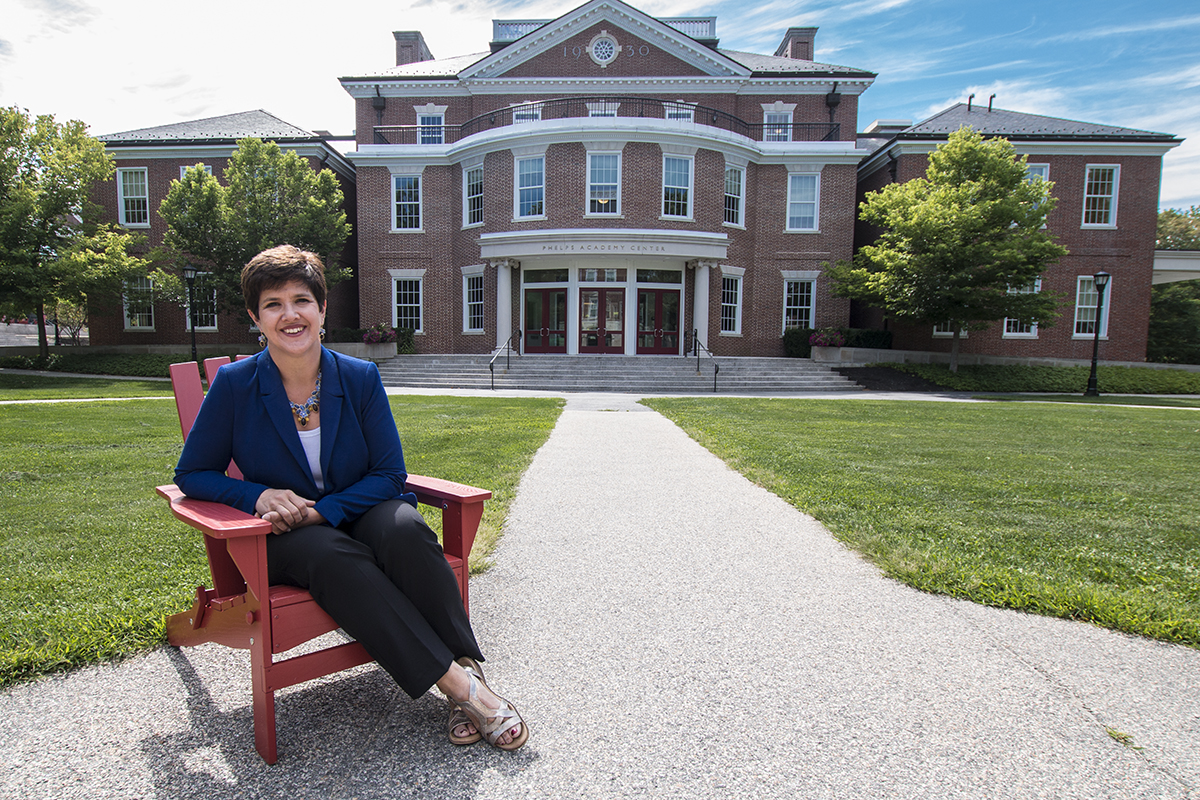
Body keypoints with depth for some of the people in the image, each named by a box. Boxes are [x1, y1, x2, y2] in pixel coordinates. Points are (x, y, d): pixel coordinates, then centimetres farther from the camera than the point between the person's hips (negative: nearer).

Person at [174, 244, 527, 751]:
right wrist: (259, 495, -15)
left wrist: (324, 510, -17)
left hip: (359, 515, 1)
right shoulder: (234, 385, -4)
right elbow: (191, 474, 5)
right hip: (286, 539, -1)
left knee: (404, 527, -33)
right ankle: (458, 684, -33)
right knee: (333, 556, -35)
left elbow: (390, 474, -2)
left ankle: (468, 668, -26)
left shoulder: (361, 377, -3)